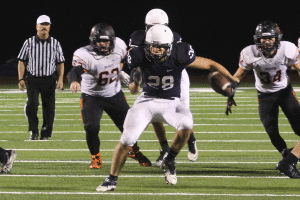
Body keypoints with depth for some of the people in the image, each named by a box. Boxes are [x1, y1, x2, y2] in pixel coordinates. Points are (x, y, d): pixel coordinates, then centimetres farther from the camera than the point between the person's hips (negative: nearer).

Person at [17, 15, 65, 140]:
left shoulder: (55, 44, 7)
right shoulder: (29, 43, 4)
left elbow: (60, 63, 10)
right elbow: (22, 62, 6)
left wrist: (60, 79, -2)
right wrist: (21, 79, -2)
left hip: (49, 80, 1)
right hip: (32, 79, -1)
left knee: (49, 107, 0)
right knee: (32, 104, -15)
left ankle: (45, 134, 11)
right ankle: (33, 132, -3)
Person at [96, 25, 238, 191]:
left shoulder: (180, 56, -21)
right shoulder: (140, 58, -16)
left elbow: (211, 65, -10)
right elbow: (133, 90, -4)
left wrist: (233, 81, -12)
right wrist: (134, 81, -28)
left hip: (171, 103, -1)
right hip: (147, 101, 1)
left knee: (186, 124, -32)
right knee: (126, 140, -12)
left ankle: (169, 160, -6)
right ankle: (112, 180, 7)